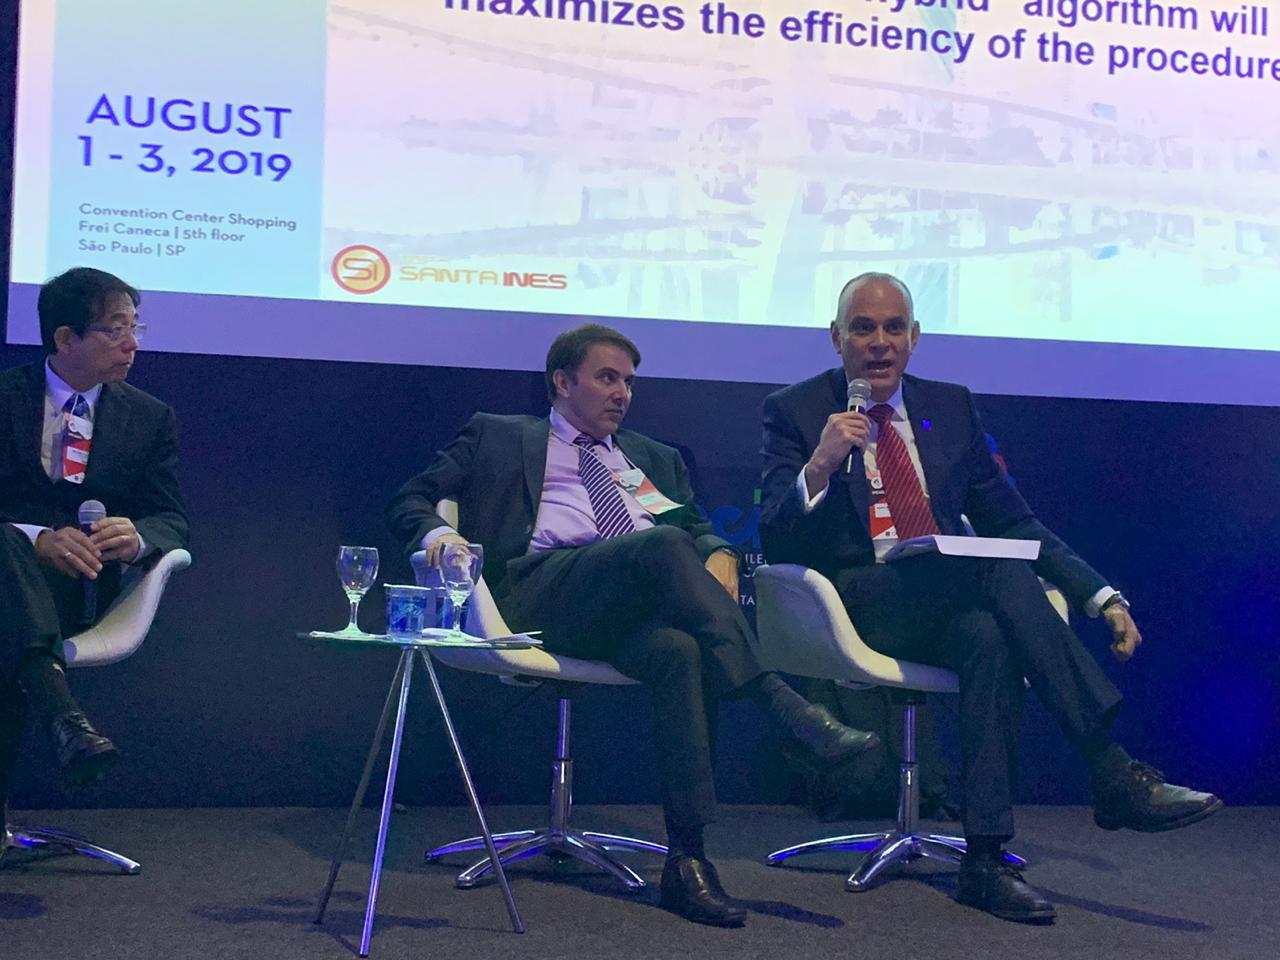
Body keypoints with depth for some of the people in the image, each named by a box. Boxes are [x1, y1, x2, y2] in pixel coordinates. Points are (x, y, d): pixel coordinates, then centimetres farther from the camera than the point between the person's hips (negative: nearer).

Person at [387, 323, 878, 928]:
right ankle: (781, 703, -35)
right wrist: (437, 533, -6)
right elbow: (408, 502, 19)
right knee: (663, 545, -33)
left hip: (644, 604, 3)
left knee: (679, 651, -35)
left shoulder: (655, 459, 36)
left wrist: (718, 554, 0)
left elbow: (700, 531, 26)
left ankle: (686, 861, -37)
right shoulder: (498, 437, 25)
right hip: (541, 592, -3)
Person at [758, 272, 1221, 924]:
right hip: (857, 603, -4)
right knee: (1000, 571, -31)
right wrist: (820, 466, -22)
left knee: (989, 638, -34)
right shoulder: (794, 412, 6)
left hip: (952, 601, 4)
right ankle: (1112, 773, -31)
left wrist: (1102, 596, 6)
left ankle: (985, 860, -35)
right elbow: (774, 542, -4)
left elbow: (1012, 522, 19)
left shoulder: (950, 407, 18)